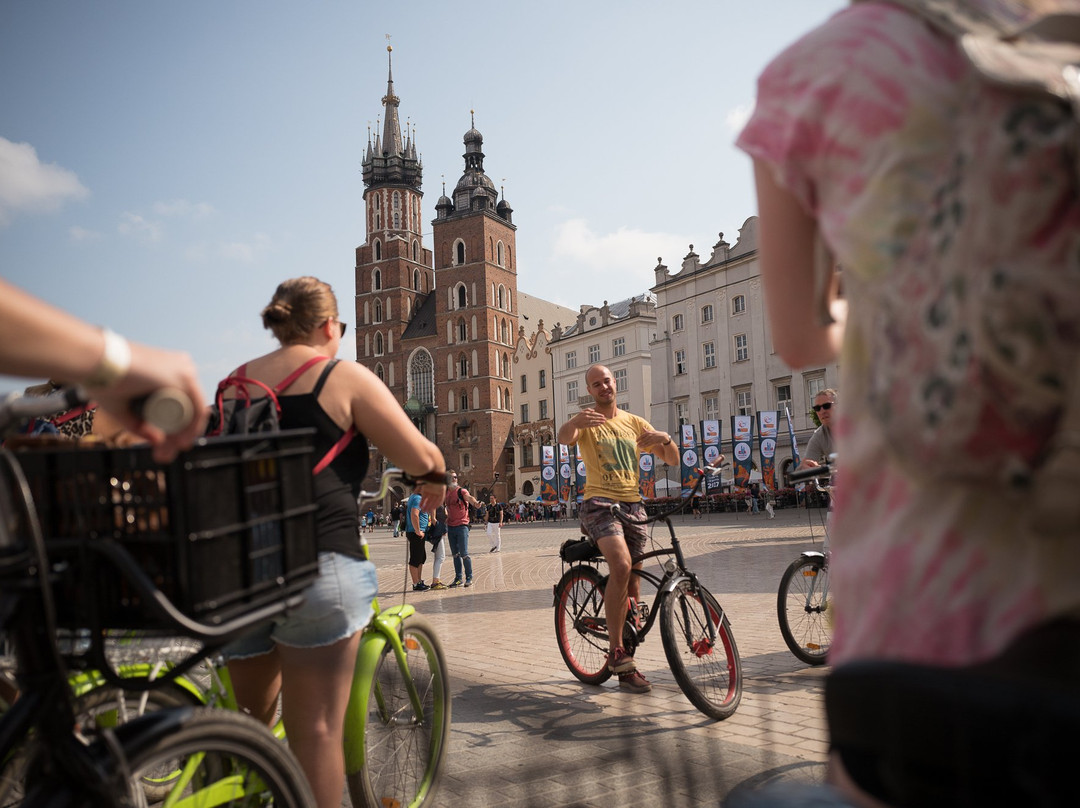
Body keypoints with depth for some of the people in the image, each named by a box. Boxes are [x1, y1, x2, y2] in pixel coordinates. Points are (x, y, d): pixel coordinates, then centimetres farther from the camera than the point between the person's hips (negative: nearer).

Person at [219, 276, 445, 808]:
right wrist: (435, 483, 17)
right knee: (317, 730, 2)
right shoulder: (345, 378, -1)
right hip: (315, 567, -6)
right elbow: (421, 457, -4)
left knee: (250, 718, 21)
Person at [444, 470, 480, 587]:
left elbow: (469, 497, -32)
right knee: (455, 554, 12)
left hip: (462, 526, -6)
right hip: (450, 527, 6)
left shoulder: (461, 491, -9)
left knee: (464, 554, -6)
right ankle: (458, 578, 20)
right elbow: (442, 505, 29)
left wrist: (475, 502, -53)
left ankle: (469, 578, 5)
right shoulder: (445, 493, 10)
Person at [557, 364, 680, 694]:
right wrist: (575, 422, -47)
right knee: (621, 565, -29)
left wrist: (666, 439, -12)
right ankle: (616, 649, -18)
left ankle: (625, 667, 19)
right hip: (599, 502, -4)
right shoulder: (586, 422, 2)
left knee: (631, 584, 5)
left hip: (633, 504, 5)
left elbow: (673, 460, 11)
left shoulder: (634, 423, 14)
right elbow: (564, 438, -22)